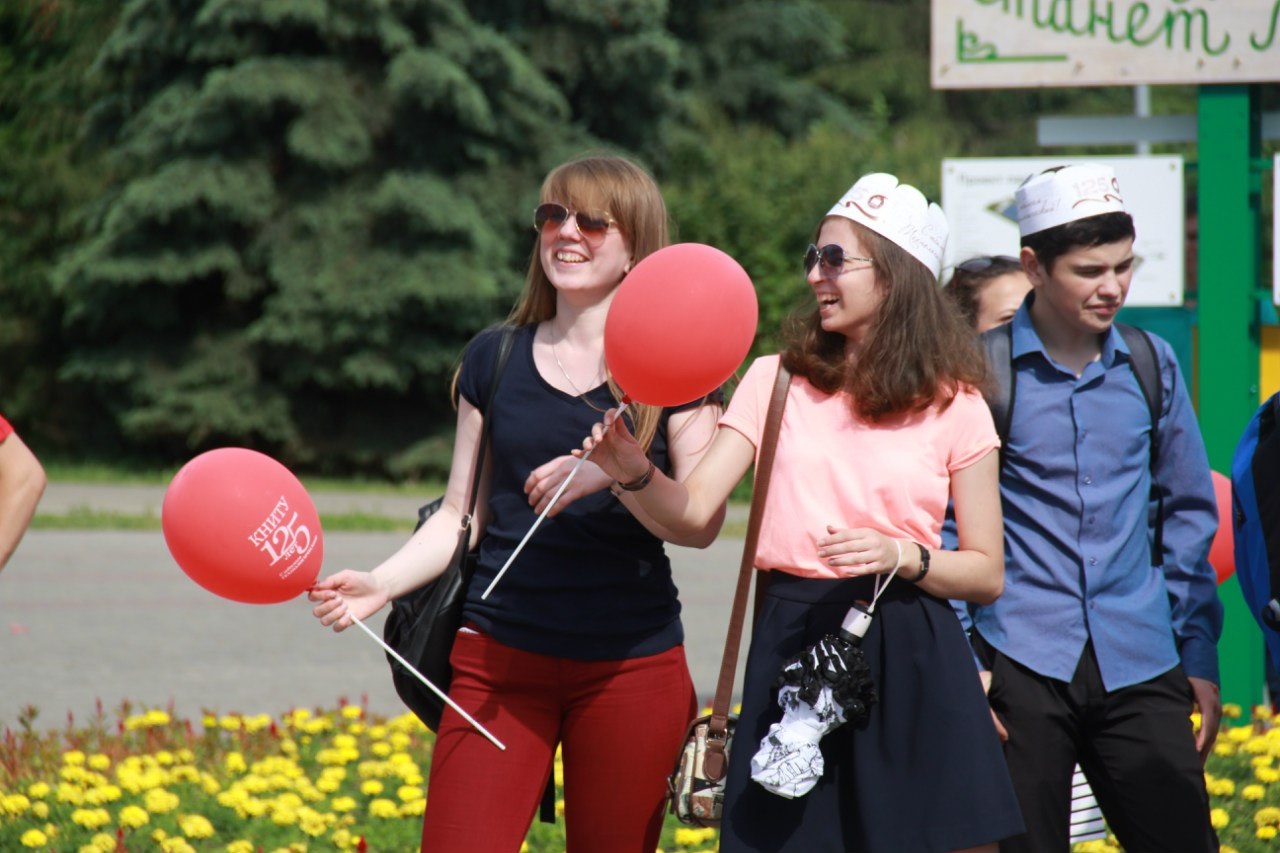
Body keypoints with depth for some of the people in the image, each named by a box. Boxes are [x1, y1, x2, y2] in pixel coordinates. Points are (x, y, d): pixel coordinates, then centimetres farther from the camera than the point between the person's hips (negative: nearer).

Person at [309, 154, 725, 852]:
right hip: (500, 660, 1)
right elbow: (462, 515, 11)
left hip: (631, 667, -1)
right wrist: (380, 584, -4)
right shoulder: (494, 359, 10)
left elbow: (702, 524, -4)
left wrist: (617, 473, -21)